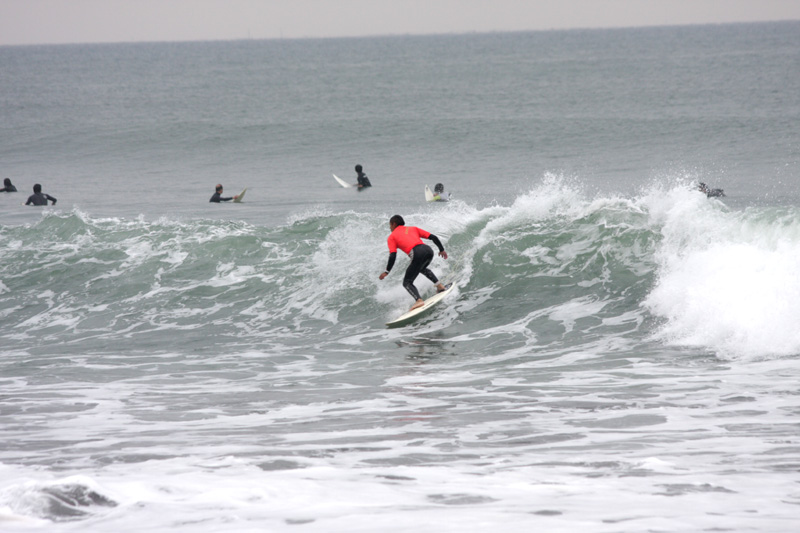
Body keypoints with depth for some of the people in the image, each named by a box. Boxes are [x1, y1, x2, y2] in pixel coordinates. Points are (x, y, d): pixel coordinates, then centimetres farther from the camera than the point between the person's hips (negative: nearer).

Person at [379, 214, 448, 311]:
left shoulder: (392, 237, 17)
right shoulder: (413, 228, 29)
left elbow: (393, 256, 3)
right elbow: (433, 237, 22)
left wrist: (387, 271, 7)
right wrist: (442, 250, 30)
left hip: (417, 254, -6)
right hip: (428, 250, 6)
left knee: (407, 282, 5)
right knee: (422, 269, 38)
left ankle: (419, 300, -19)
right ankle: (440, 286, 27)